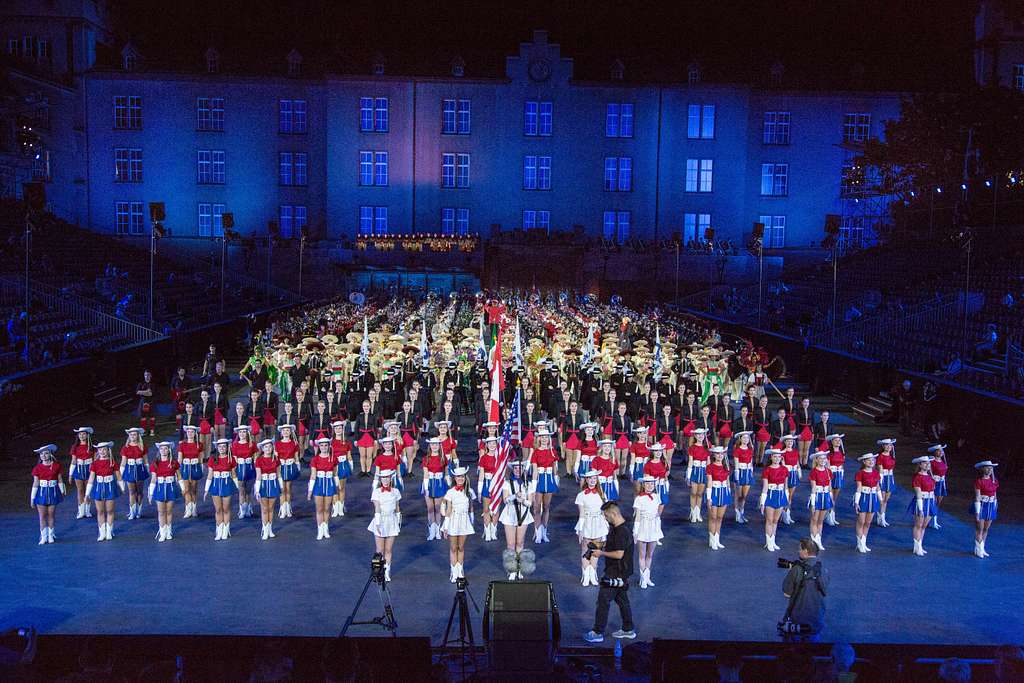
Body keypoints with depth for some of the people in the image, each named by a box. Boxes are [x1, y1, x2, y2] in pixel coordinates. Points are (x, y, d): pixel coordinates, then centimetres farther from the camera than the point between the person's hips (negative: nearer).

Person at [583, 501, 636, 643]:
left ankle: (598, 633, 1)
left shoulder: (621, 531, -23)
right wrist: (602, 548, 9)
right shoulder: (616, 528, 10)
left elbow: (619, 554, -26)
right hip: (621, 573, 10)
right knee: (622, 599, 18)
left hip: (616, 574, -10)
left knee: (603, 601, -5)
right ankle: (628, 630, 27)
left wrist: (601, 553, -16)